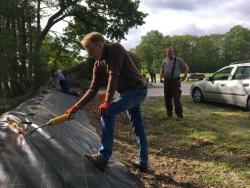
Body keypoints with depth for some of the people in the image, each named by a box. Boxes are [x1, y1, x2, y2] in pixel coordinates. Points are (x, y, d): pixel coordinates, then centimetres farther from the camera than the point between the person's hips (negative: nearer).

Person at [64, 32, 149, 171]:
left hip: (138, 89, -8)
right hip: (129, 92, 8)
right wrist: (76, 107, -1)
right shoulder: (98, 65, 4)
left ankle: (104, 156, -16)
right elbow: (93, 89, 4)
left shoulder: (116, 49, -17)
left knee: (107, 112, -21)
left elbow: (113, 76, -26)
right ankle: (143, 162, 24)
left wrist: (107, 101, -30)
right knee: (138, 128, 13)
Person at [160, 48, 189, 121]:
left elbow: (186, 67, 6)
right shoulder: (164, 61, 14)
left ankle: (179, 115, -1)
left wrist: (185, 75, -6)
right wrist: (161, 77, 11)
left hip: (175, 81, -5)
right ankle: (169, 113, 25)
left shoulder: (178, 60, 0)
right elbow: (162, 70, 24)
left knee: (176, 99, -8)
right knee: (167, 99, 11)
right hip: (166, 81, 5)